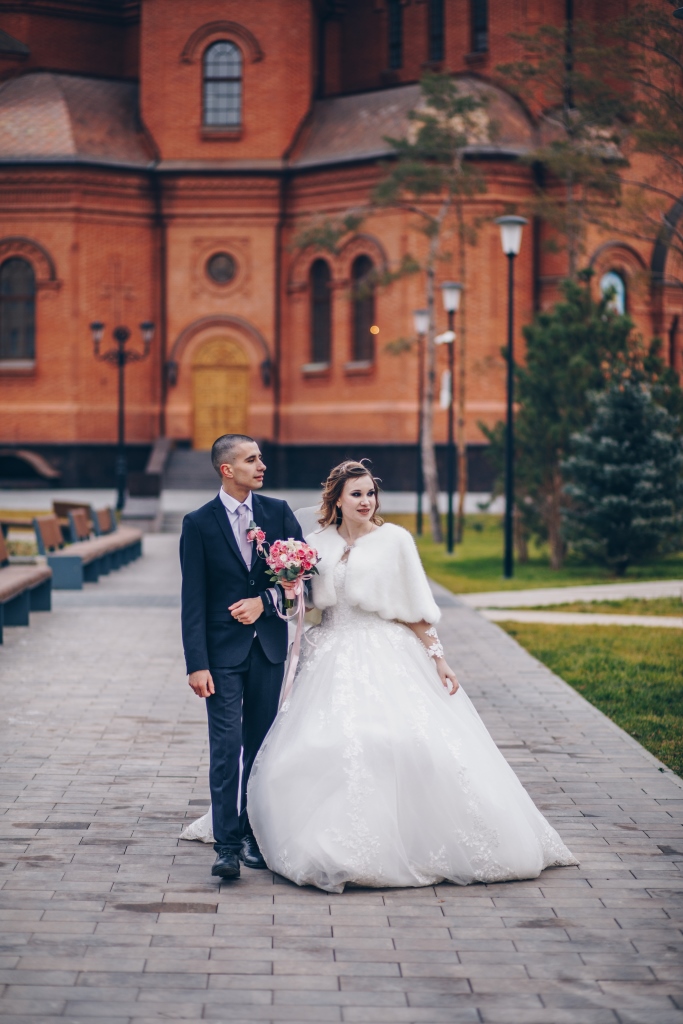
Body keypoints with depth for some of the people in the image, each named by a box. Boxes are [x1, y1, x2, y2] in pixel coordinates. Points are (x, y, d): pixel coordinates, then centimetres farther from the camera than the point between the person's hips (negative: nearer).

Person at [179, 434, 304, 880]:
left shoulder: (278, 513, 5)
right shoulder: (199, 524, -4)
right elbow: (193, 600, -6)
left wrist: (264, 601, -11)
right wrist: (197, 664, -12)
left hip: (269, 646, 3)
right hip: (223, 651, -3)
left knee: (261, 745, 9)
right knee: (227, 747, -8)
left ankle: (255, 835, 18)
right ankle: (228, 845, -8)